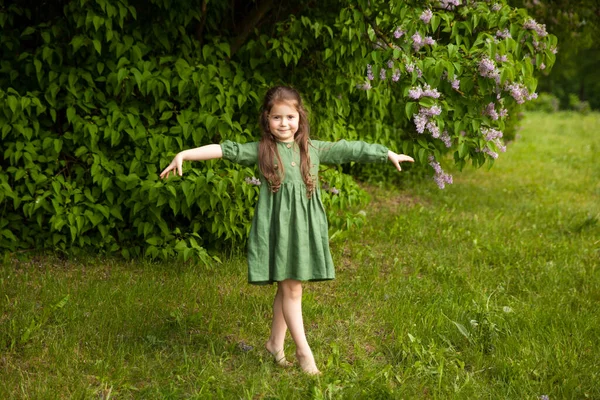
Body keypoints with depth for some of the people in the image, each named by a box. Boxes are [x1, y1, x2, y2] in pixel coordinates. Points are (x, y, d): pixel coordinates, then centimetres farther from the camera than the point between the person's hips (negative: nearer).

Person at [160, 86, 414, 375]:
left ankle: (275, 342, 25)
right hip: (276, 227, -3)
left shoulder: (313, 149, 8)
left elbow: (349, 150, 13)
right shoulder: (260, 151, -1)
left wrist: (388, 155, 21)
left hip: (304, 227, 3)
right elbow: (226, 150, -12)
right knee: (291, 288, -3)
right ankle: (303, 350, 5)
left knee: (287, 288, 10)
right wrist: (185, 154, -22)